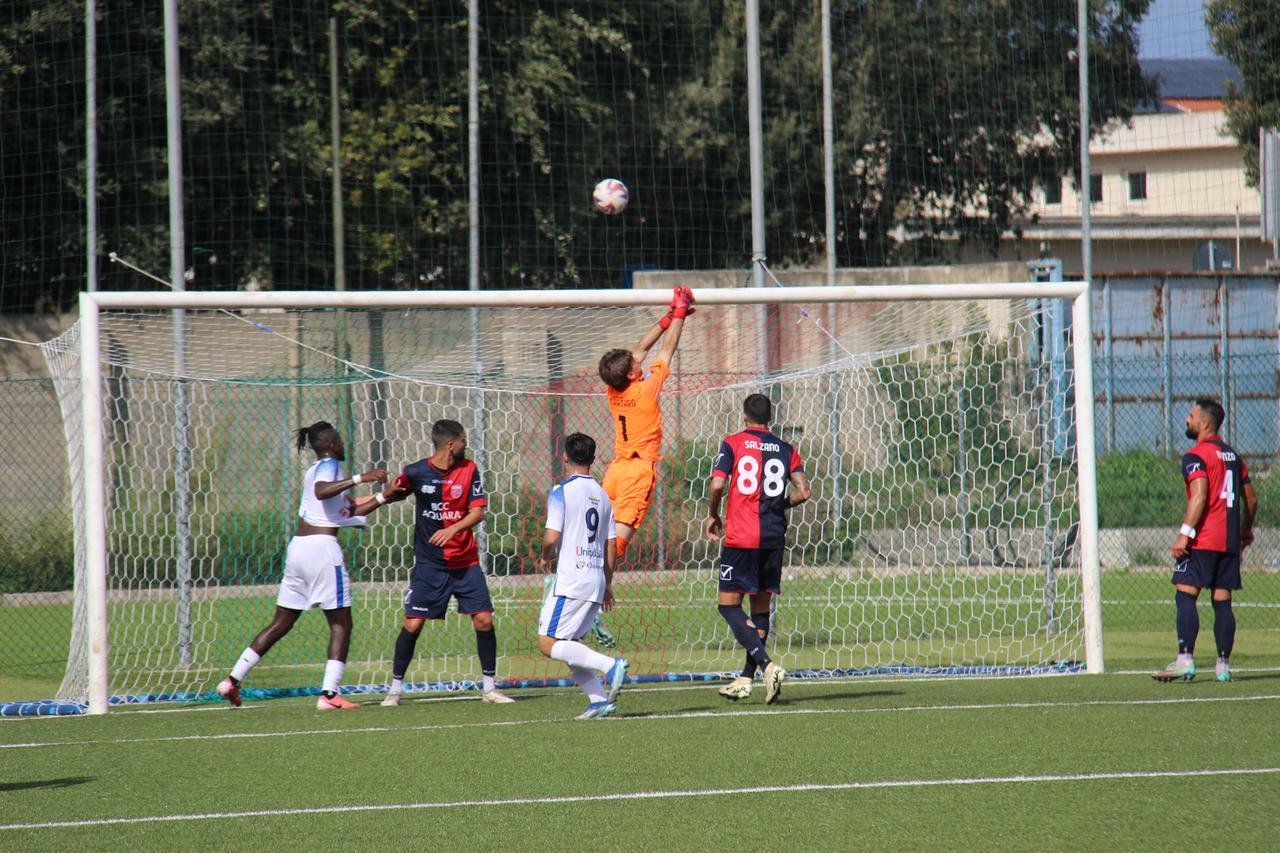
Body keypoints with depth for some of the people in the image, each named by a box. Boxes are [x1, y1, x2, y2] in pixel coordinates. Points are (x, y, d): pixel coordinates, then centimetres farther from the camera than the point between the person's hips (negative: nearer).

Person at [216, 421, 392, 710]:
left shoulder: (317, 468, 22)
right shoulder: (328, 465, -4)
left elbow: (351, 511, 26)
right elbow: (321, 491, -28)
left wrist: (383, 497, 23)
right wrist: (359, 478, -31)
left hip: (298, 546, 9)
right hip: (322, 546, -9)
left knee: (282, 623, 13)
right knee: (341, 624, -1)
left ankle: (232, 680, 8)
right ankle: (329, 694, -10)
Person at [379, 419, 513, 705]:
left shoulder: (469, 470, -2)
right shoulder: (416, 472, -6)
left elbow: (478, 512, -8)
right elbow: (394, 493, 13)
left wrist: (453, 529, -24)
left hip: (466, 562, 2)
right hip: (429, 563, -1)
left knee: (484, 620, -5)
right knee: (413, 624, -7)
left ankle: (490, 687, 8)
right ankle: (395, 688, 6)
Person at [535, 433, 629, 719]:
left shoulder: (561, 492, -8)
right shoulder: (602, 496, 13)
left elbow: (551, 536, -17)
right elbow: (612, 545, 15)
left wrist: (545, 558, 5)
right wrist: (608, 584, 24)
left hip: (570, 580, -8)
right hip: (596, 582, 8)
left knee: (548, 643, -8)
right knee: (570, 645, 14)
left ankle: (610, 665, -22)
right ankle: (599, 699, 0)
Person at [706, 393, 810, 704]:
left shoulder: (733, 444, -1)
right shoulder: (786, 450, 9)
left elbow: (717, 484, -12)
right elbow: (803, 491, 1)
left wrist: (712, 515, 6)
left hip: (741, 536, -4)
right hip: (774, 536, 4)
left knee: (729, 605, -1)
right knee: (761, 607, 12)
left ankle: (767, 665, -19)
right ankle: (747, 679, 16)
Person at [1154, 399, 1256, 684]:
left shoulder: (1196, 456, -7)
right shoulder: (1233, 456, 17)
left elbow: (1199, 496, -20)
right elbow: (1251, 499, 21)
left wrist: (1185, 532, -21)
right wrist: (1246, 530, 34)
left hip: (1203, 540, -7)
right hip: (1230, 541, 7)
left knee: (1185, 594, -9)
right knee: (1222, 601, 7)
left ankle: (1185, 660, -20)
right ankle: (1223, 665, 4)